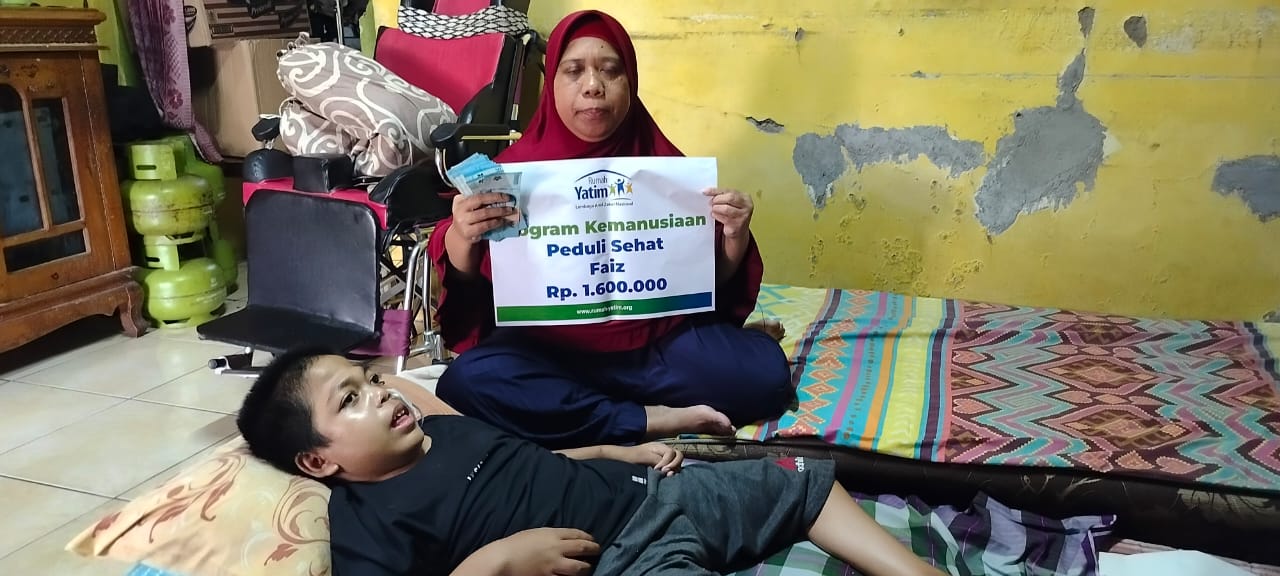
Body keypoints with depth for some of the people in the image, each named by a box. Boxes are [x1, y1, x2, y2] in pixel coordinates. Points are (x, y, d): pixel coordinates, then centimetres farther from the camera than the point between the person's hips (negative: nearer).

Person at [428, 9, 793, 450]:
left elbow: (715, 281, 6)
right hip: (549, 350, 0)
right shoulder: (520, 165, -1)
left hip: (658, 344, 1)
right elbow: (466, 277, -3)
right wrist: (462, 236, -26)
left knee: (764, 370, -21)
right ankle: (650, 422, -19)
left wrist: (735, 237, -16)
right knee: (469, 381, -29)